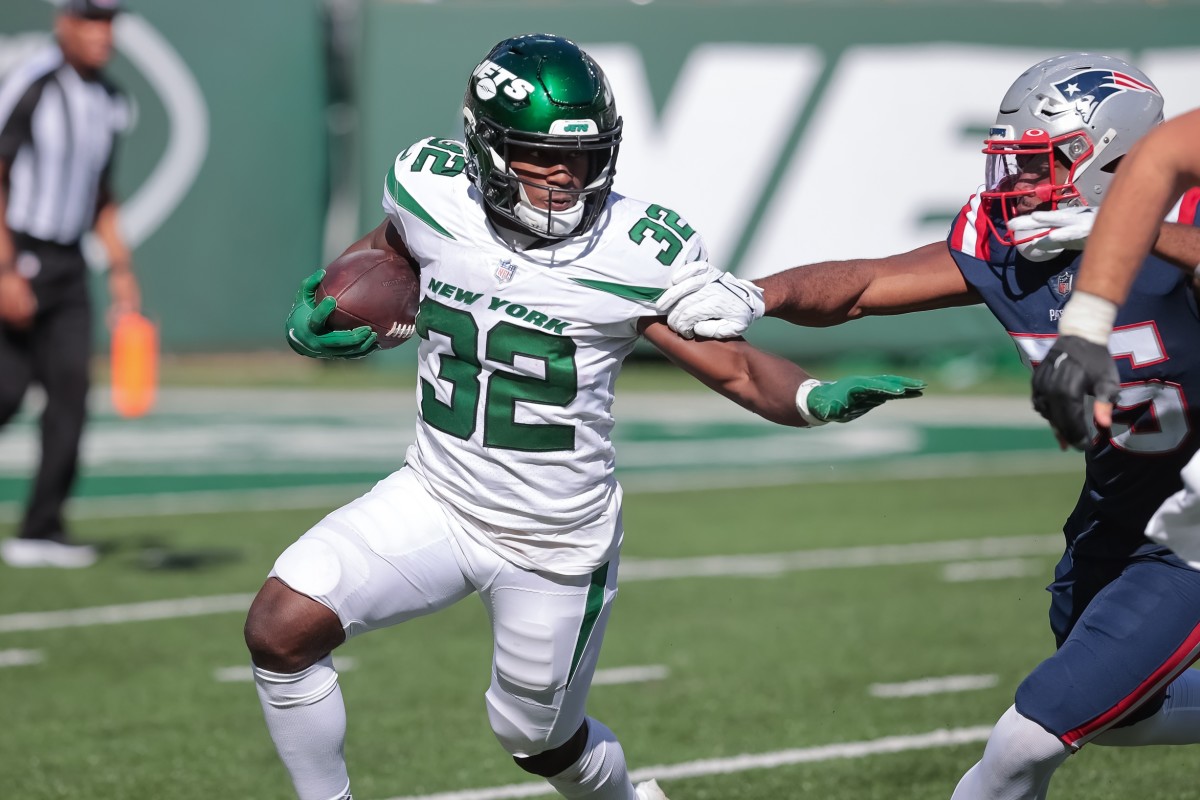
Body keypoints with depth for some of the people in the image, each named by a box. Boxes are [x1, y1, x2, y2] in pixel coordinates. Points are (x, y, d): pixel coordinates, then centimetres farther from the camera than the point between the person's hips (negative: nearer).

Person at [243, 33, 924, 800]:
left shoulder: (635, 253, -20)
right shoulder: (436, 194, -11)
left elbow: (732, 367, -14)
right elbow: (387, 248, 13)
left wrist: (817, 398, -33)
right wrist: (323, 312, -5)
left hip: (558, 546, -2)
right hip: (436, 498, 3)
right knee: (282, 626, -17)